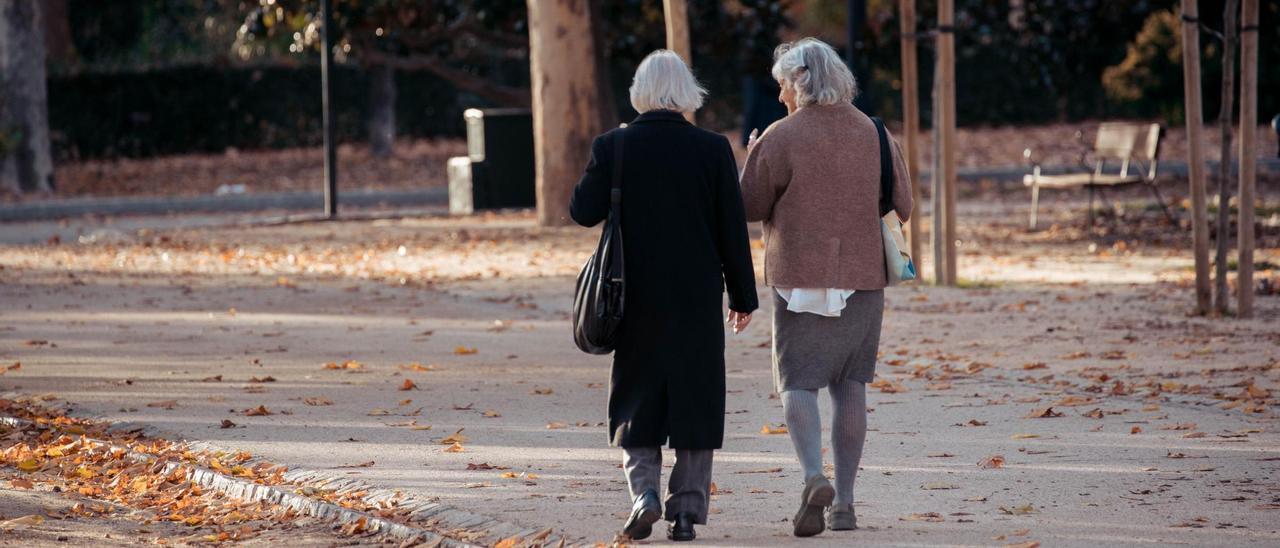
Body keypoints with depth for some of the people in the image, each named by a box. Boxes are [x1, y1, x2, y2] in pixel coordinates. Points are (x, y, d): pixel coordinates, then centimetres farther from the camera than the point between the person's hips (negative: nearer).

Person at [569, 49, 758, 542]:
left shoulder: (614, 147, -6)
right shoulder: (713, 150, -5)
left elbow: (583, 210, -2)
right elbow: (733, 229, -3)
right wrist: (742, 295, 5)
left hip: (637, 298, 0)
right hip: (698, 299, 0)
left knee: (636, 400, 11)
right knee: (694, 401, 8)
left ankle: (643, 490, -7)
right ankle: (688, 510, 7)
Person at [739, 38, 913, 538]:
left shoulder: (782, 138, -8)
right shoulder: (874, 134, 5)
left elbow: (749, 206, -3)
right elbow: (902, 206, 9)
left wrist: (753, 157, 14)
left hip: (801, 280, -4)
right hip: (863, 277, 4)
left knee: (797, 384, -1)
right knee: (850, 386, 11)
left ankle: (814, 478, -25)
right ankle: (844, 501, 10)